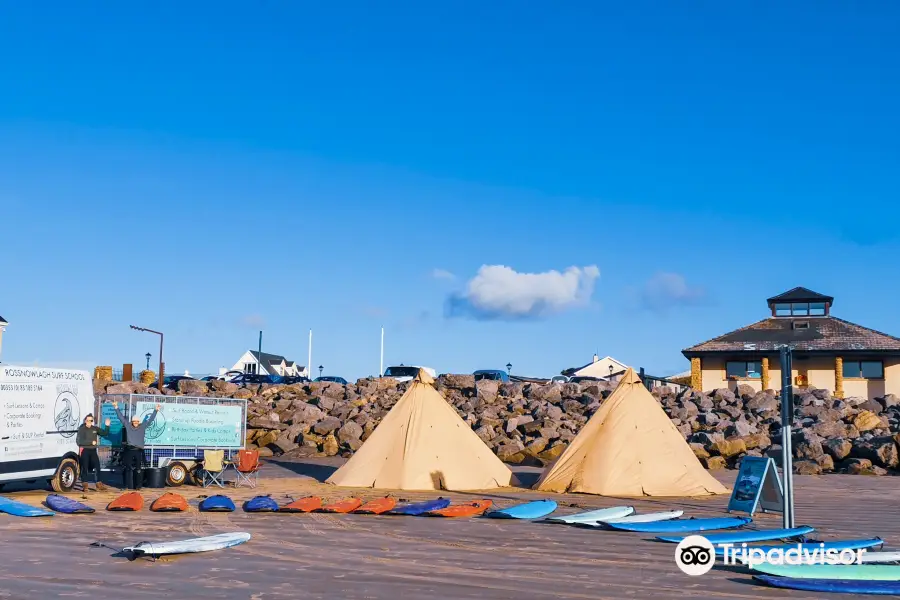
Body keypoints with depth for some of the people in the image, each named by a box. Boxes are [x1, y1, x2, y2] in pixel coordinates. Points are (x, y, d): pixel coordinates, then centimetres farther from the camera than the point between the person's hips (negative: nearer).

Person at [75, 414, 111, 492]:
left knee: (97, 466, 3)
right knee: (85, 468, -2)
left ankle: (98, 484, 11)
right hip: (84, 450, -5)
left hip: (93, 450, 5)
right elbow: (79, 441, -12)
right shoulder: (81, 429, -4)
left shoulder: (95, 428, 10)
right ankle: (85, 485, 4)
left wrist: (107, 426, -3)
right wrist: (91, 442, -15)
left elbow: (105, 433, 14)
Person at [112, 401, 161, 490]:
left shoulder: (143, 427, 9)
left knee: (138, 469, 0)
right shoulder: (127, 426, 9)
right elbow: (121, 417, 8)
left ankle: (138, 486, 5)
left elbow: (150, 419, 10)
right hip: (129, 450, 0)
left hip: (139, 451, 0)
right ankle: (128, 486, 6)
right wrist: (116, 408, 4)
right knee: (128, 468, 1)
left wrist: (156, 410, 6)